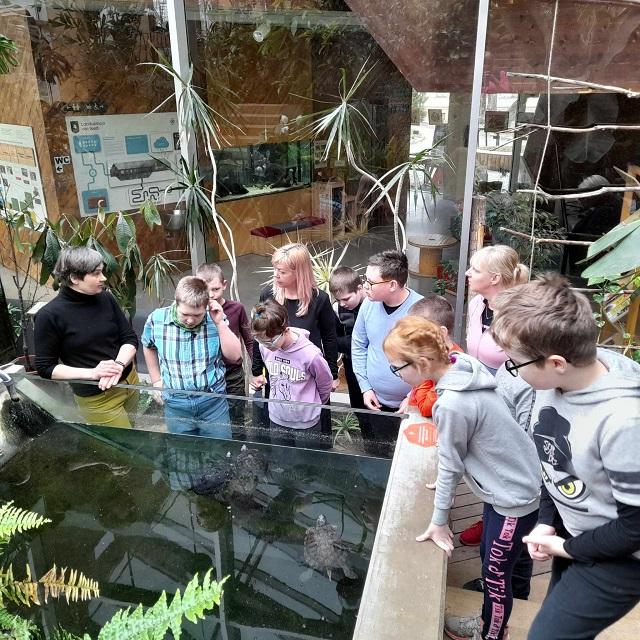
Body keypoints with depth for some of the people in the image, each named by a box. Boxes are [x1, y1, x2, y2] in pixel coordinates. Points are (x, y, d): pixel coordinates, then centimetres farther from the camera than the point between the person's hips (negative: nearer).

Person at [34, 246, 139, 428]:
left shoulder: (106, 298, -4)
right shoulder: (50, 315, -14)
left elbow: (130, 338, 2)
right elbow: (45, 367, -8)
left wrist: (119, 365, -19)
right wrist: (92, 373, -21)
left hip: (129, 380, 4)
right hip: (96, 397, -4)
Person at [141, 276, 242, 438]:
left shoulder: (215, 319, -11)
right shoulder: (156, 319, -10)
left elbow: (235, 356, -14)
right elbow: (149, 347, 11)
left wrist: (219, 323, -22)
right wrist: (156, 381, 12)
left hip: (213, 403, -1)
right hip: (175, 405, 1)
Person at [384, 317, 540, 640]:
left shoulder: (453, 404, -32)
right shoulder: (462, 366, -8)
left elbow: (449, 465, -18)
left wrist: (438, 521, -4)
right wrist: (449, 479, 12)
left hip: (514, 496, -9)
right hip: (509, 483, 9)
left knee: (496, 574, 11)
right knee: (489, 558, 24)